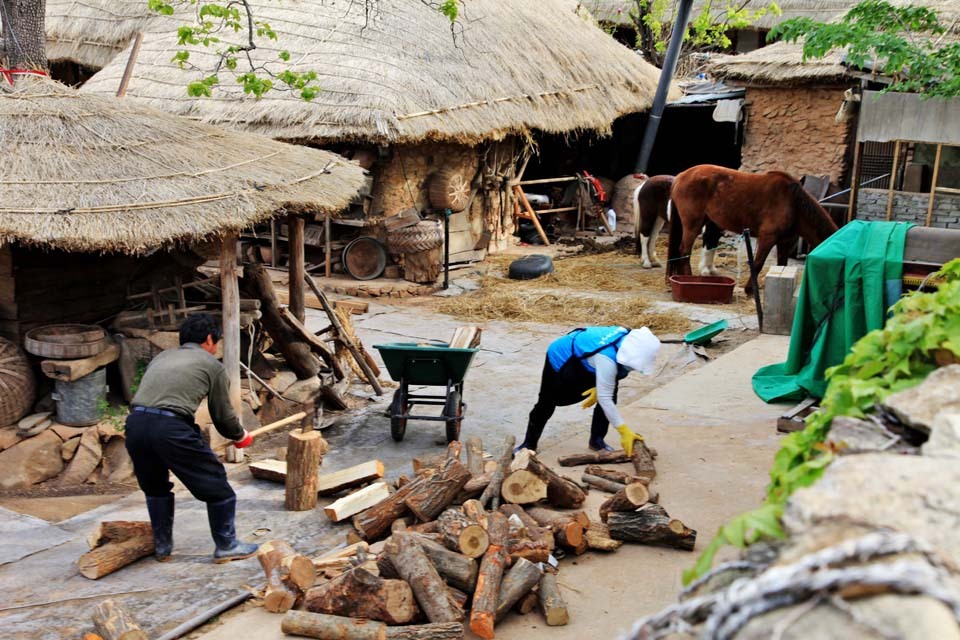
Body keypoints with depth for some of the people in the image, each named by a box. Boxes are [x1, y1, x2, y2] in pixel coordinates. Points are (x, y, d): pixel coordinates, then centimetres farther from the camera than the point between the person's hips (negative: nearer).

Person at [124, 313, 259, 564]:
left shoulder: (162, 357, 28)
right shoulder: (212, 364, 13)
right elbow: (223, 414, 14)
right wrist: (240, 437, 34)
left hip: (135, 423, 6)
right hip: (171, 428, -6)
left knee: (155, 487, 29)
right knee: (215, 484, 12)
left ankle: (162, 546, 34)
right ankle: (226, 545, 20)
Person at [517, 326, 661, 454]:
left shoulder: (629, 340, -23)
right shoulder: (606, 358, -45)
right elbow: (605, 398, -40)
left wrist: (599, 388, -8)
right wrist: (625, 432, -38)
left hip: (585, 361, 7)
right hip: (561, 357, -7)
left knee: (610, 396, -6)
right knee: (547, 403, 5)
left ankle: (597, 440, 11)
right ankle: (529, 443, 25)